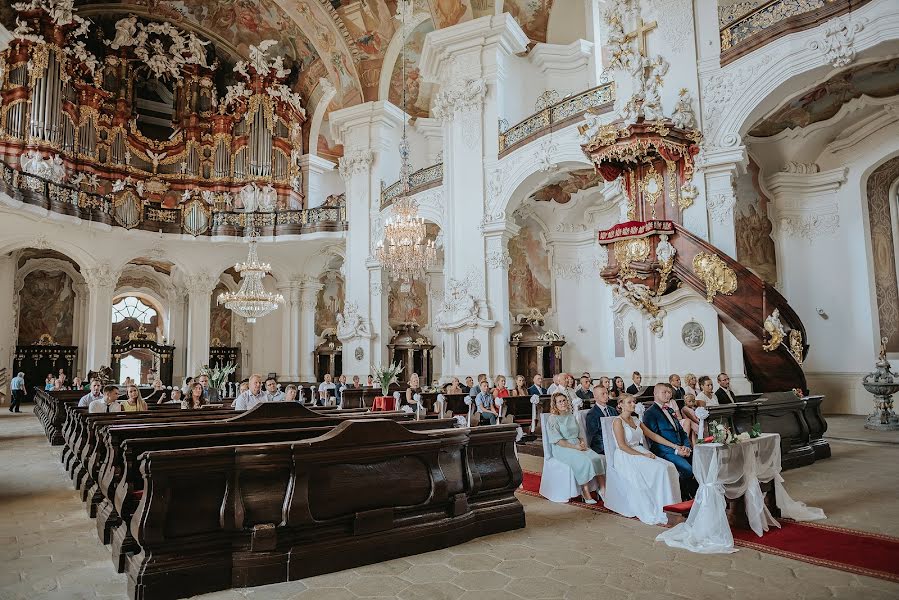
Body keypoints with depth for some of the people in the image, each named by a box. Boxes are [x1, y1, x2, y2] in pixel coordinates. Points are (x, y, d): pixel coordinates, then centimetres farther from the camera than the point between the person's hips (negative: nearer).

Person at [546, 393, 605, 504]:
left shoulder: (571, 416, 18)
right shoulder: (553, 418, -3)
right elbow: (557, 440, -11)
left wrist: (582, 442, -1)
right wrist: (574, 446, -16)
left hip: (578, 446, 6)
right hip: (562, 449, -6)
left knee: (598, 459, -19)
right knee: (584, 461, -31)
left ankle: (603, 489, -18)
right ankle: (586, 493, -25)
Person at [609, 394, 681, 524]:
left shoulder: (636, 420, 19)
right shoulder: (618, 421, -5)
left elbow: (653, 436, 18)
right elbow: (622, 446, -14)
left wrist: (674, 446, 10)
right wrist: (643, 455, -17)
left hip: (640, 453, 7)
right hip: (626, 458, -7)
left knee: (668, 467, -17)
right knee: (659, 469, -26)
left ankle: (669, 506, -19)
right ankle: (656, 514, -22)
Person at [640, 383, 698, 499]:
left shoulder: (670, 411, 23)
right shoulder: (650, 413, -2)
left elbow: (682, 432, 21)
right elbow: (654, 438, -11)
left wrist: (687, 447, 1)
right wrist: (675, 449, -16)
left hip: (681, 450, 7)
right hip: (665, 452, -7)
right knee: (688, 469, -28)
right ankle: (685, 497, -9)